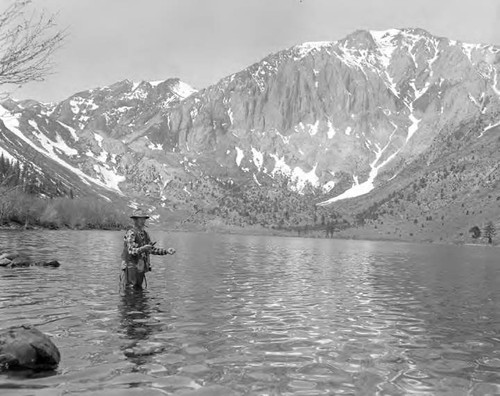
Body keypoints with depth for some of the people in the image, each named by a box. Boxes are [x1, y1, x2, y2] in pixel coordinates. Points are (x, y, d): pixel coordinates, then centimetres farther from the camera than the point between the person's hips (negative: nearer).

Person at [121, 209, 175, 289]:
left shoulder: (145, 234, 10)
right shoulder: (131, 234, -14)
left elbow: (153, 249, 13)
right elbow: (131, 251, -25)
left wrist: (166, 251, 1)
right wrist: (143, 248, -42)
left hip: (141, 268, 8)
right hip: (131, 267, -8)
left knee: (138, 289, 15)